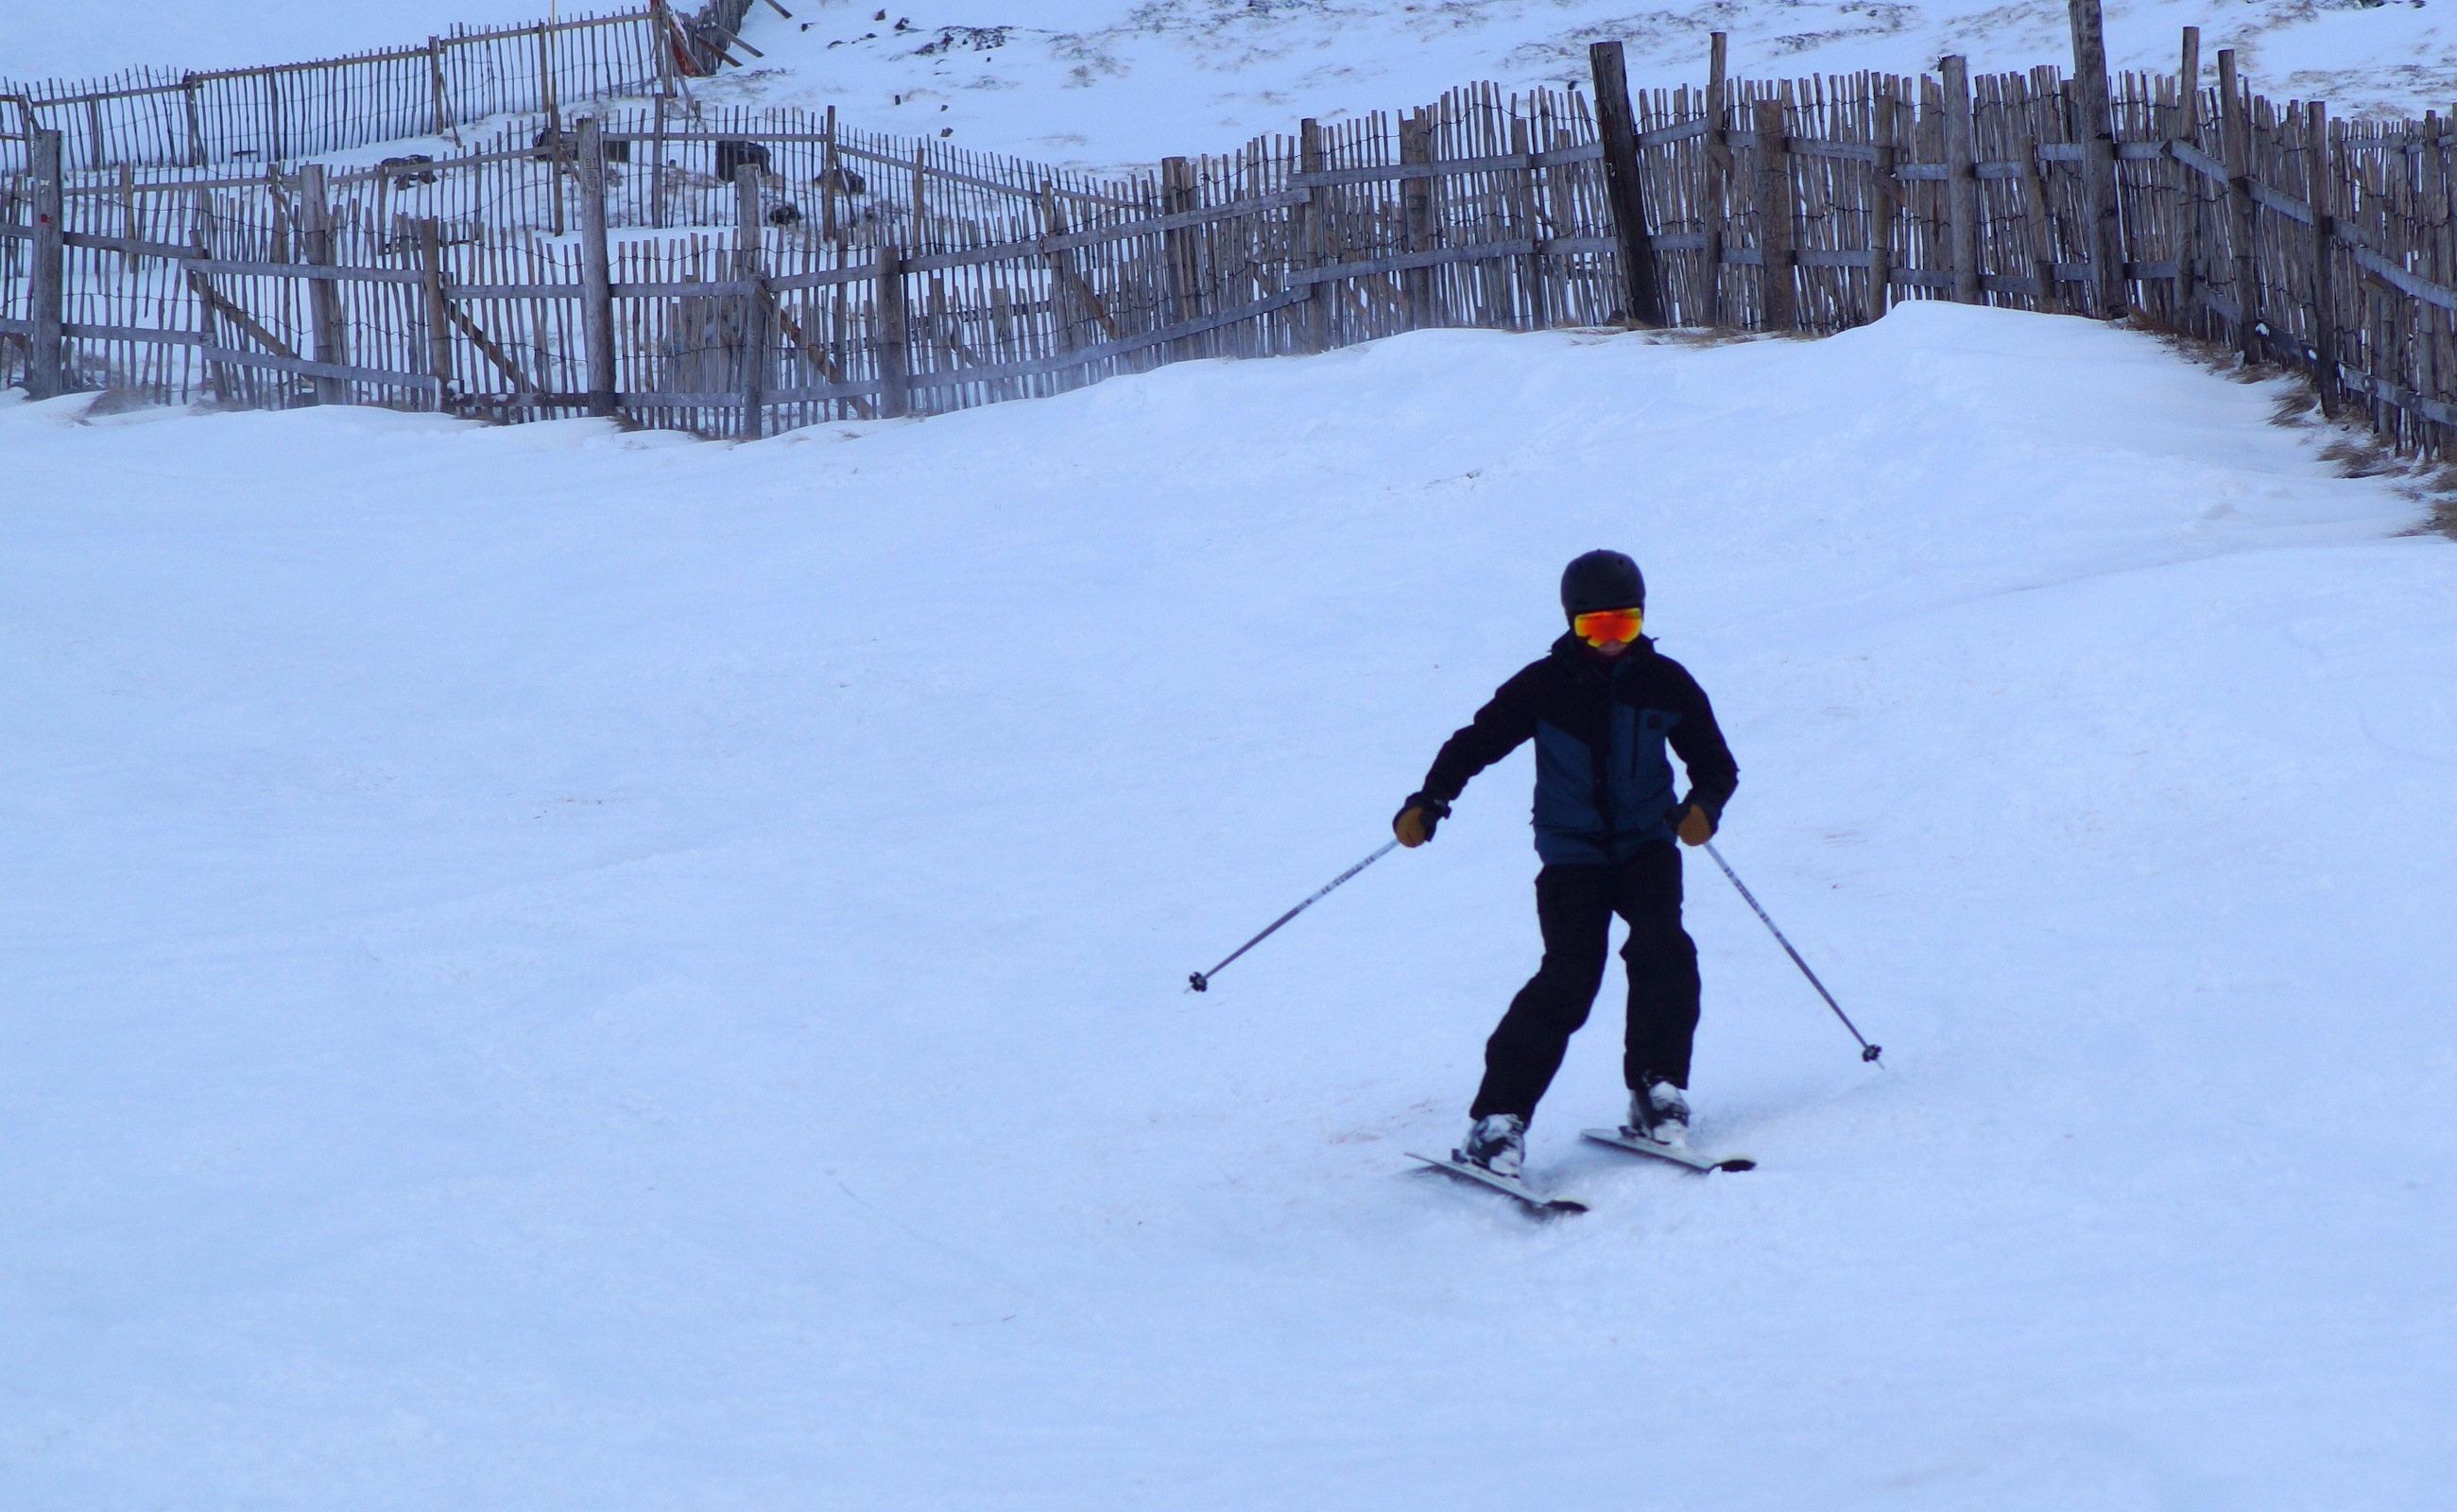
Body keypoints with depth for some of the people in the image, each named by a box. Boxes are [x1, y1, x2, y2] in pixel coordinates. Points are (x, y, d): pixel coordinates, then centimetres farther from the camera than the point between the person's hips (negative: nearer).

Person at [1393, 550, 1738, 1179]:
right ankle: (1498, 1117, -15)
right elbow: (1477, 742, -3)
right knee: (1568, 978, -17)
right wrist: (1429, 802, -19)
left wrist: (1704, 805, -19)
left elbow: (1715, 762, 4)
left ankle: (1658, 1090, -7)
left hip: (1646, 843, 2)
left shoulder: (1665, 683, 0)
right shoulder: (1544, 685, -3)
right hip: (1572, 851, -2)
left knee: (1662, 951, -22)